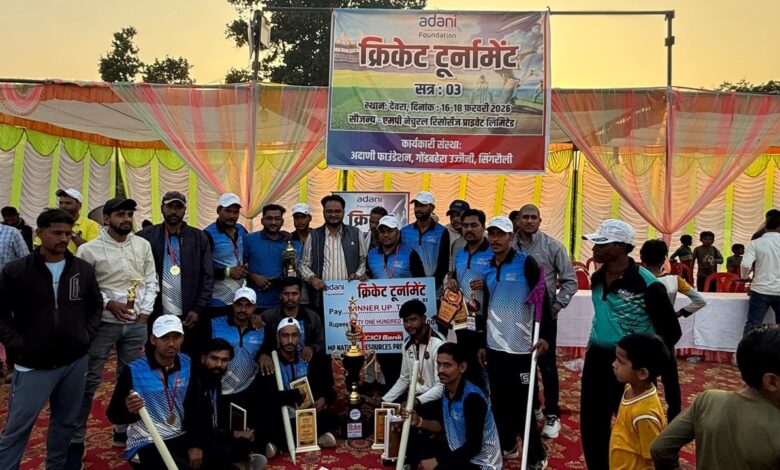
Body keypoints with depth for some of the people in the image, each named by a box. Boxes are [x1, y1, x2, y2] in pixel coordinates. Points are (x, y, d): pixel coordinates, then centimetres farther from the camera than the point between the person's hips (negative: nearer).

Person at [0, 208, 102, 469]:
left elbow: (96, 304, 13)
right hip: (33, 365, -3)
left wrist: (87, 335, 2)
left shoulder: (83, 269, 2)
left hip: (75, 361, 3)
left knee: (66, 422, 15)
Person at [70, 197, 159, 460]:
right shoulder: (89, 249, -6)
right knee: (89, 381, 2)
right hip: (103, 322, -3)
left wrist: (145, 312, 0)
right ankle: (76, 441, 14)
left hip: (136, 324, 3)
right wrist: (108, 303, -14)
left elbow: (151, 281, 8)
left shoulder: (143, 245, 4)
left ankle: (124, 431, 26)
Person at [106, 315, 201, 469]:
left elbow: (195, 408, 4)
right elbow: (113, 415, -6)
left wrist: (195, 444, -2)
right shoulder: (134, 371, -12)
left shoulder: (188, 366, 1)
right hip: (146, 444, -5)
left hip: (181, 438, 5)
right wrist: (129, 411, -26)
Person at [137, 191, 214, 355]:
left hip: (189, 317, 0)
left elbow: (207, 278, 2)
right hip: (155, 316, 0)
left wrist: (198, 309, -5)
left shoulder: (199, 238, 3)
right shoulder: (145, 237, 2)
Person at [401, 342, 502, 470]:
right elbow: (444, 426, 13)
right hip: (459, 454, 8)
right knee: (414, 441, 3)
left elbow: (474, 447, -26)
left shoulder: (473, 398, -25)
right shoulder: (447, 390, -1)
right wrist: (419, 422, -4)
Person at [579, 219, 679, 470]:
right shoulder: (597, 278, 4)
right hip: (596, 359, 7)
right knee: (591, 426, 15)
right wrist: (595, 346, 16)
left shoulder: (646, 284, -18)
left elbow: (671, 331, -12)